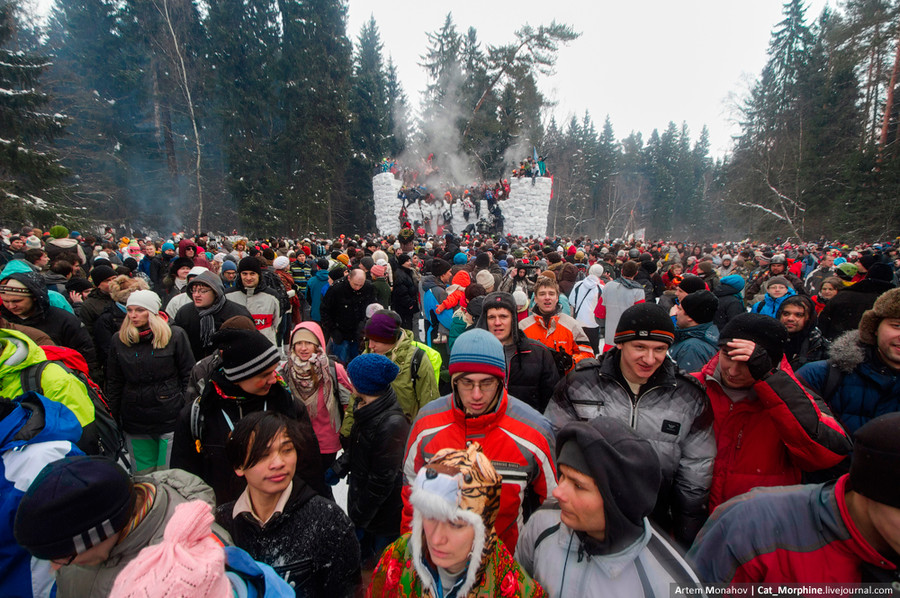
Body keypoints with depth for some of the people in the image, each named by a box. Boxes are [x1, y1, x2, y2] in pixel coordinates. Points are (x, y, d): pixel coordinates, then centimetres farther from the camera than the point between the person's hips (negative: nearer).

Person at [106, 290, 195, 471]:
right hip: (134, 422, 4)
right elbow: (113, 383, 12)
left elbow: (189, 375, -3)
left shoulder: (175, 335, -5)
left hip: (171, 419, -3)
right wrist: (113, 418, 10)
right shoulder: (119, 340, 6)